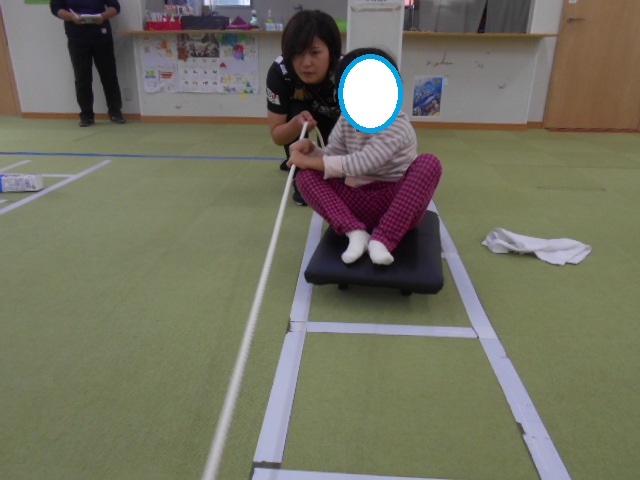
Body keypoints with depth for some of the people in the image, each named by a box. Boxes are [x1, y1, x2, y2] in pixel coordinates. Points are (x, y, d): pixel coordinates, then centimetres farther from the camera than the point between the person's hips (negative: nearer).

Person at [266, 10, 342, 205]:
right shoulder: (279, 72, -34)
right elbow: (276, 135, -25)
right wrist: (296, 124, -47)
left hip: (343, 118, 0)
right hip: (301, 111, 0)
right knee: (295, 112, -33)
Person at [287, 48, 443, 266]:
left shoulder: (397, 125, -16)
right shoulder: (346, 121, 4)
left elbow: (361, 164, -27)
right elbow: (332, 161, 8)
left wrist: (309, 161, -22)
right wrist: (311, 149, -13)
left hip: (397, 203, -4)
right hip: (359, 204, 5)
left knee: (428, 163, -31)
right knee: (306, 175, -13)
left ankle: (382, 239, -34)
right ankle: (355, 232, -29)